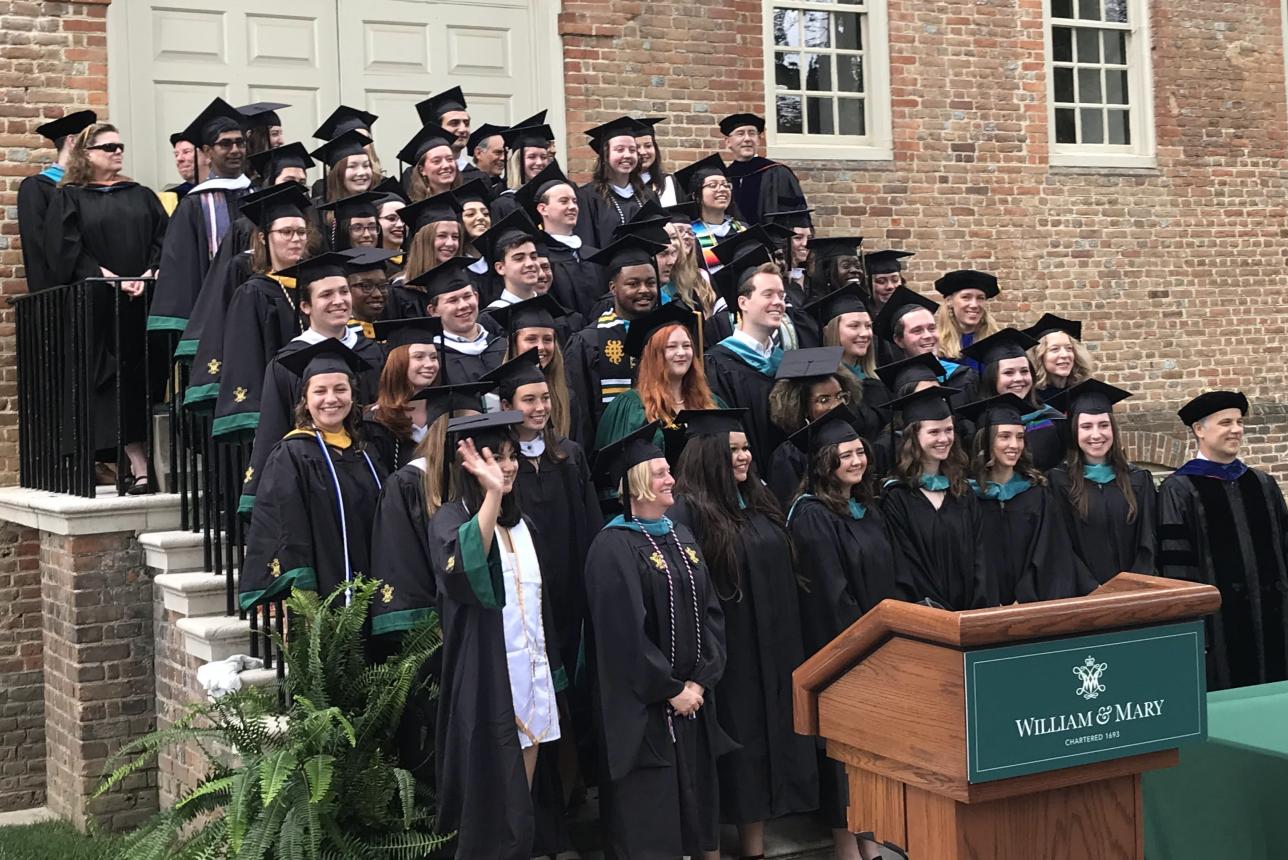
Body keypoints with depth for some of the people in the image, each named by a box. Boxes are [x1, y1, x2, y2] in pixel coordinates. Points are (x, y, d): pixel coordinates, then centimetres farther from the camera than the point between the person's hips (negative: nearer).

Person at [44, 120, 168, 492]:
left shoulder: (141, 196, 17)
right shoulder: (69, 199, 6)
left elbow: (163, 239, 7)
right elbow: (68, 252, -5)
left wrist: (150, 274, -11)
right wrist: (110, 279, -15)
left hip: (145, 302, 3)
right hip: (99, 306, -3)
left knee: (146, 376, -1)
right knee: (115, 378, -7)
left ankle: (149, 460, 2)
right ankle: (138, 464, -10)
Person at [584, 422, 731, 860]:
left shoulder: (681, 537, 10)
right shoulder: (612, 547, -14)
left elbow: (710, 611, 7)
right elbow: (625, 634, -18)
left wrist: (701, 680, -6)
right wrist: (671, 689, -14)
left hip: (692, 696, 7)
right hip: (641, 706, -7)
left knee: (698, 797, 13)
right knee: (649, 812, 0)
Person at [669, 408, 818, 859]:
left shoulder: (759, 502, 11)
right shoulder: (688, 511, -13)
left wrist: (787, 645, 15)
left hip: (771, 652, 7)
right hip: (723, 653, -7)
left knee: (766, 740, 11)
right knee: (735, 745, -1)